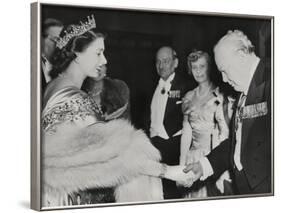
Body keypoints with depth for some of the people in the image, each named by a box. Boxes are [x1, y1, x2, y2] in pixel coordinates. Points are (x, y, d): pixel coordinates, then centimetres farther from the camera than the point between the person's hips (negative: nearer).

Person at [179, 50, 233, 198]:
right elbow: (186, 132, 9)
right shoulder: (189, 97, 11)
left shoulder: (221, 94, -2)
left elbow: (228, 130, -3)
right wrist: (181, 164, 6)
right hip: (194, 157, 4)